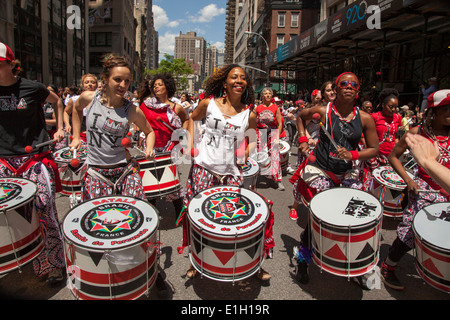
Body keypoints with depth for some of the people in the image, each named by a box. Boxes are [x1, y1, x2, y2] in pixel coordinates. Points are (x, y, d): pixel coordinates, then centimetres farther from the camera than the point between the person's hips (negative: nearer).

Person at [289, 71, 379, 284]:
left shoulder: (365, 119, -2)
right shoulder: (323, 111, -7)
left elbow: (374, 149, 1)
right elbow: (300, 116, 13)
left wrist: (351, 154, -17)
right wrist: (303, 139, 1)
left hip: (347, 172, 3)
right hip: (320, 169, -3)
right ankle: (302, 257, 14)